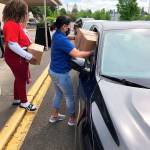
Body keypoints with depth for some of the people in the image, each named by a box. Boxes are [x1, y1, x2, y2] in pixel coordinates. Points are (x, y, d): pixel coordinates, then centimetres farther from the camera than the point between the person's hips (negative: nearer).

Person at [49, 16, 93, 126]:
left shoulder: (57, 35, 4)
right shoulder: (62, 40, -28)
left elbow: (66, 38, 25)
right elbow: (77, 54, -35)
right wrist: (92, 52, -26)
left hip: (54, 71, 10)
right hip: (61, 73, -10)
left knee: (58, 93, 24)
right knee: (69, 97, 8)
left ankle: (54, 116, 36)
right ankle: (72, 119, 25)